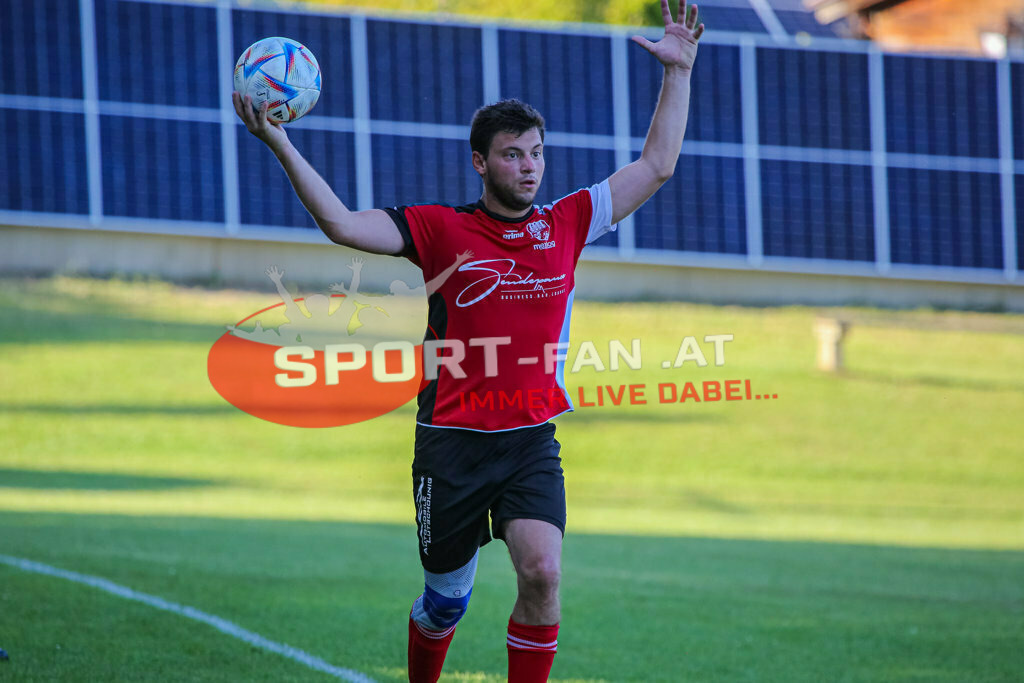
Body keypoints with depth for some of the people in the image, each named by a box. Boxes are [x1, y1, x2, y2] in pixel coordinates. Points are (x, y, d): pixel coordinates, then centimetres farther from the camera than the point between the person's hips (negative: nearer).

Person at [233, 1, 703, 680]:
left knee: (542, 573, -19)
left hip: (532, 440, 2)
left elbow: (656, 166, 11)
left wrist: (678, 71, 7)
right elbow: (343, 224, -11)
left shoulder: (566, 223, 6)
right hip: (453, 439, -1)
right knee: (447, 596, 10)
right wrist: (280, 143, -19)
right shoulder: (441, 229, -2)